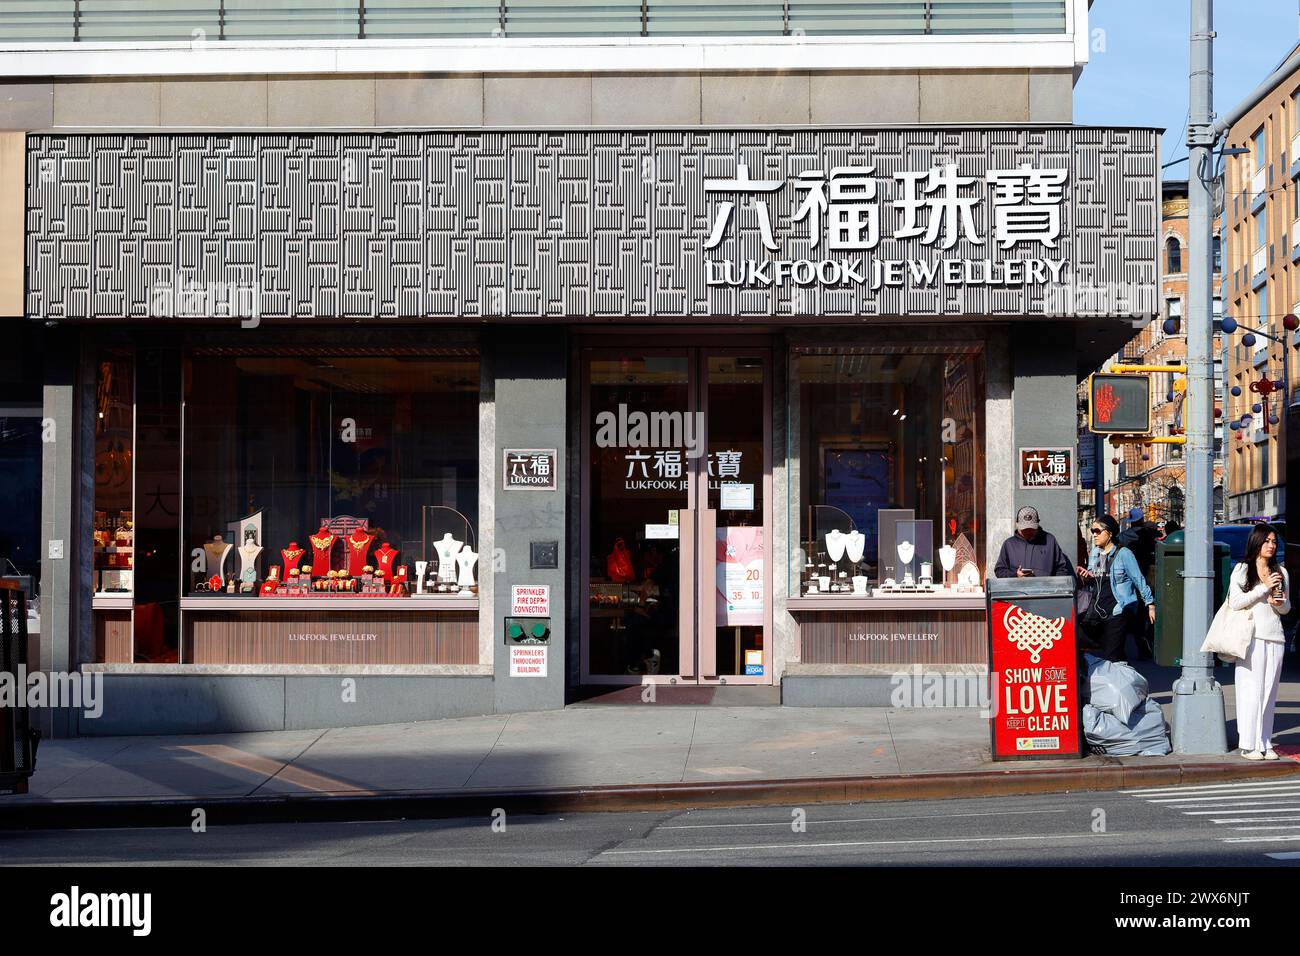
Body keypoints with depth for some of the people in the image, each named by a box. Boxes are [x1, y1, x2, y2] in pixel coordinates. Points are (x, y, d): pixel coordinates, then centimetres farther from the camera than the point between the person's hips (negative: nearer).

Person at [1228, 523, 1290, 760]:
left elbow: (1286, 608, 20)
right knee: (1251, 690, -6)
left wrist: (1280, 603, -3)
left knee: (1269, 692, 2)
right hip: (1251, 636, -4)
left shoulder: (1281, 572, 15)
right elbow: (1235, 603, -6)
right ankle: (1248, 745, -4)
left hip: (1275, 638, 4)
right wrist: (1264, 589, -10)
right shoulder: (1242, 570, 4)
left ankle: (1265, 743, 6)